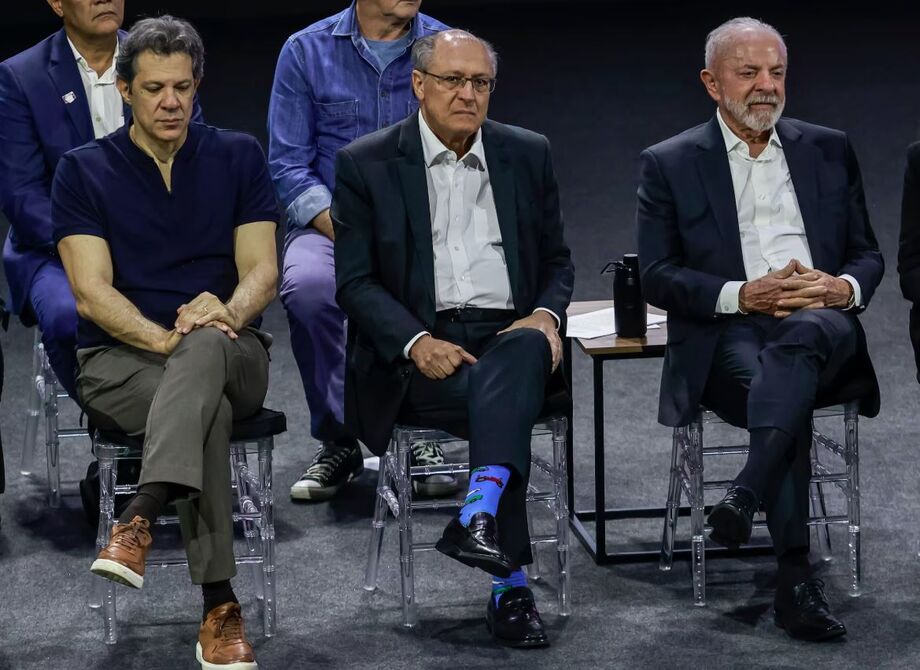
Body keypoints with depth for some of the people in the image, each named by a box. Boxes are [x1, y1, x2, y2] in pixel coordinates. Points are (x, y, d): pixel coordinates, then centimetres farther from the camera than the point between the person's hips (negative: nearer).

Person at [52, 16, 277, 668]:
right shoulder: (83, 171, 4)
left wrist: (227, 311, -24)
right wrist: (167, 339, -24)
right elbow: (91, 291, -6)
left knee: (207, 344, -38)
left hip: (232, 355, 1)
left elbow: (262, 270, 0)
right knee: (209, 406, -36)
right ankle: (220, 608, -40)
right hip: (120, 358, -1)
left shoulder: (239, 157, 8)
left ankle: (139, 521, -55)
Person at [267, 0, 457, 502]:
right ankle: (338, 441, -14)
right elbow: (289, 165, -2)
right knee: (307, 285, -34)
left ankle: (423, 436, -10)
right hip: (329, 224, 0)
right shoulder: (306, 51, 1)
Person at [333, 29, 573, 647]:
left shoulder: (528, 154, 12)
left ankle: (479, 517, -49)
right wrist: (416, 342, -18)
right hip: (417, 350, -2)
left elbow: (557, 261, 16)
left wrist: (546, 317, -7)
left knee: (526, 349, -35)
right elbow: (355, 280, -1)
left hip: (510, 335, 2)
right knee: (496, 403, -33)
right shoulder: (366, 164, 3)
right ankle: (511, 582, -29)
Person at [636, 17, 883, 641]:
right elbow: (658, 275, 2)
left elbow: (868, 254, 18)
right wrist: (744, 295, -13)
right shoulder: (669, 164, 10)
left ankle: (746, 493, -46)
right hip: (727, 334, -1)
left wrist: (844, 287, -7)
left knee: (803, 333, -37)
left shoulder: (830, 150, 18)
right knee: (779, 391, -35)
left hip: (822, 326, 2)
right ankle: (797, 574, -37)